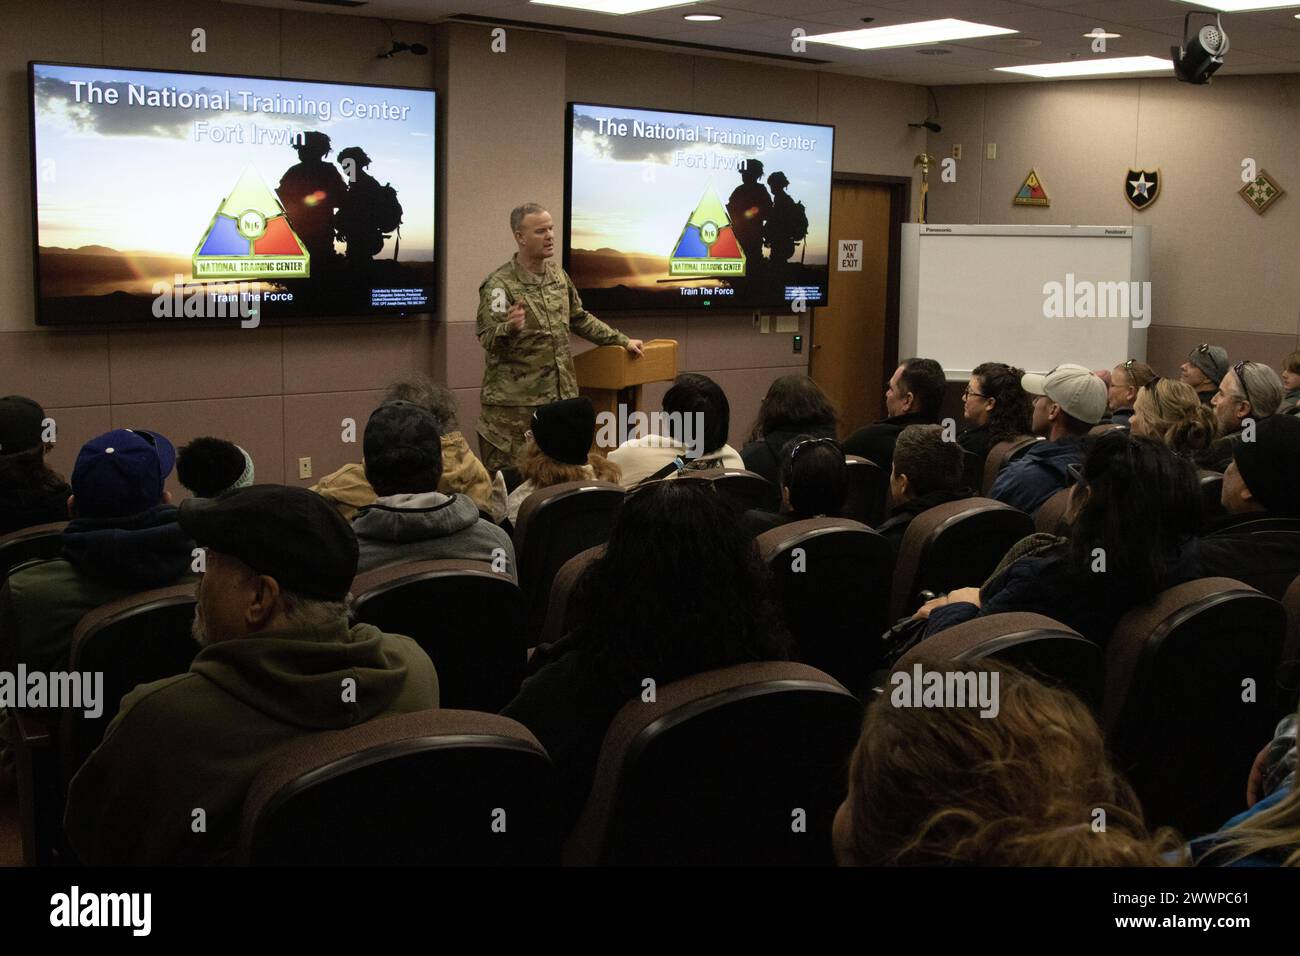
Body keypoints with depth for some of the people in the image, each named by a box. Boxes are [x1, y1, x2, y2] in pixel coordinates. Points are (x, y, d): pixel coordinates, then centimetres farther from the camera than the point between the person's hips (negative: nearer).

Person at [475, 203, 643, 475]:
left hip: (561, 395, 6)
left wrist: (621, 340, 25)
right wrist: (511, 327, -36)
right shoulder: (499, 285, -9)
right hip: (514, 403, -6)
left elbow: (579, 318, 26)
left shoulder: (558, 276, 12)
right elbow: (488, 340, -15)